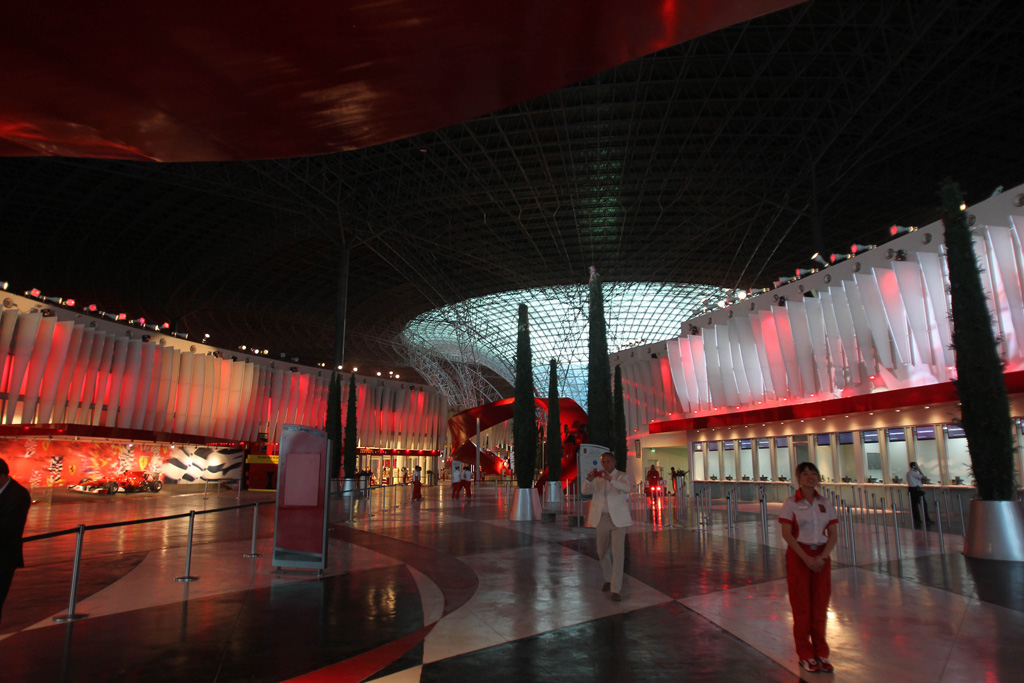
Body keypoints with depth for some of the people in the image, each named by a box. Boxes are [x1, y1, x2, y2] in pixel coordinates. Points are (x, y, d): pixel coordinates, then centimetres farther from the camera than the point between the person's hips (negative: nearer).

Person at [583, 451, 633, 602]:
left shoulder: (621, 476, -7)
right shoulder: (597, 476, 4)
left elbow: (626, 488, -28)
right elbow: (586, 491, -8)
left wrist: (610, 479, -44)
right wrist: (589, 479, -29)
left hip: (618, 519, -4)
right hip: (602, 519, 4)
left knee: (618, 553, -9)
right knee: (602, 552, 15)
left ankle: (616, 589, -4)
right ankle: (609, 579, 37)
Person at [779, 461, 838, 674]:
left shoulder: (825, 503, 5)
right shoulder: (791, 503, -6)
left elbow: (833, 534, 3)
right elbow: (786, 534, -10)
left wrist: (822, 557, -11)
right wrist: (806, 558, -16)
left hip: (821, 557, 3)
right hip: (798, 556, -3)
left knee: (820, 606, 8)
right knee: (802, 607, 4)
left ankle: (821, 653, 23)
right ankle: (805, 655, 17)